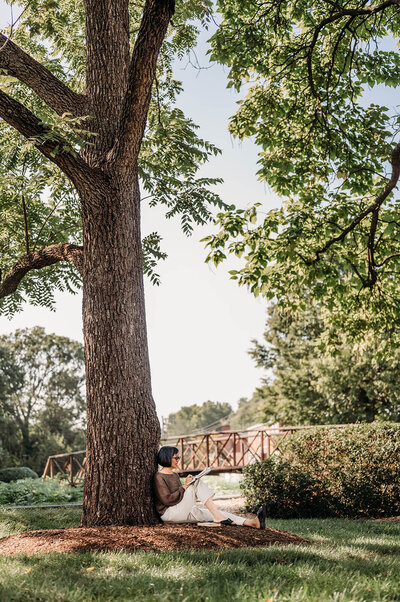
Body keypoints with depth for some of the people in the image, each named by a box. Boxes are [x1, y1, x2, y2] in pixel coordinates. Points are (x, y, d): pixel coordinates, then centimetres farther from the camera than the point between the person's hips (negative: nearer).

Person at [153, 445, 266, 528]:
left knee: (211, 514, -11)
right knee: (197, 483, -22)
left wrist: (187, 486, 0)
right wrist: (185, 486, -16)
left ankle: (252, 523, -23)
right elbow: (167, 499, -18)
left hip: (183, 511, 8)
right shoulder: (159, 477, -9)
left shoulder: (174, 475, 20)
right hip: (168, 512, -8)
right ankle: (217, 516, -29)